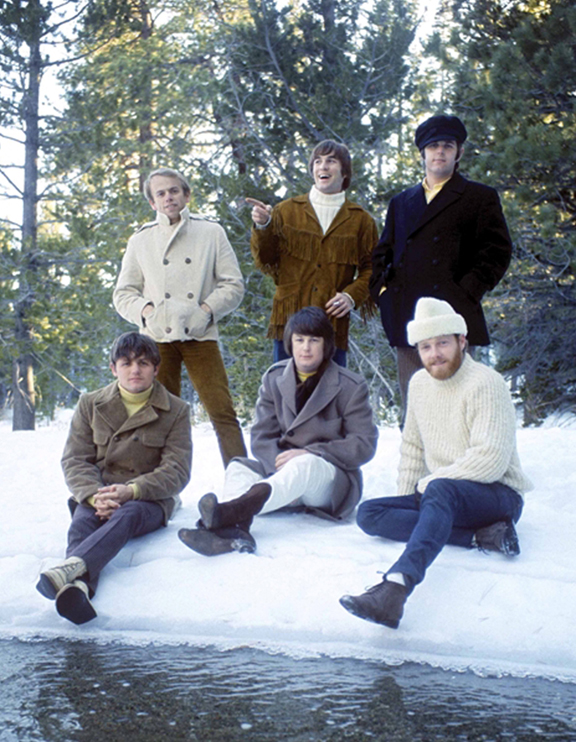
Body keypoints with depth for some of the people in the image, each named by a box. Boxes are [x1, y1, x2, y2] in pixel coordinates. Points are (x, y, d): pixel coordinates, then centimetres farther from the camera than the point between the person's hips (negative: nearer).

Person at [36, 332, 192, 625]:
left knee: (127, 515, -36)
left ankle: (71, 567, -63)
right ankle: (77, 586, -62)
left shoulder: (176, 411, 7)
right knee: (83, 521, -33)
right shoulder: (90, 404, 12)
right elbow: (74, 460, 3)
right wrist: (95, 496, -19)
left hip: (150, 499, -2)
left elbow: (176, 471, -3)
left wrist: (131, 490, -21)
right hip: (96, 495, 2)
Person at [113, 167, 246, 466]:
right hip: (157, 337, 1)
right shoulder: (140, 240, 13)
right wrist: (146, 310, -7)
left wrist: (207, 309, -9)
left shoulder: (211, 232, 10)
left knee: (222, 411, -8)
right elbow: (123, 294, 14)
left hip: (200, 335, -1)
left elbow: (233, 285, 7)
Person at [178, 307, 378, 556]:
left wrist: (310, 454, -20)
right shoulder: (274, 378, 8)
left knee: (304, 465, -38)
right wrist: (280, 464, -21)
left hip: (332, 475, -4)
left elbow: (364, 444, -7)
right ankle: (235, 529, -58)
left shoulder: (351, 386, -2)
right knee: (238, 467, -24)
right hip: (283, 468, 4)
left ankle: (229, 511, -64)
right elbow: (261, 437, 2)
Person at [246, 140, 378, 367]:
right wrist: (262, 227, -9)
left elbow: (371, 269, 9)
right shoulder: (286, 211, 12)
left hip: (334, 324, 0)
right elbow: (265, 261, 8)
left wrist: (353, 296, -8)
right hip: (289, 321, 0)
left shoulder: (360, 220, 11)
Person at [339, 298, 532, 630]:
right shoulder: (419, 383, 10)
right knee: (369, 514, -13)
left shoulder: (486, 384, -14)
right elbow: (413, 446, 21)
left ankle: (394, 589, -60)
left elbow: (491, 461, -21)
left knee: (440, 490, -39)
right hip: (440, 498, 8)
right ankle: (483, 535, -24)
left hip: (499, 495, -8)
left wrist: (426, 483, -12)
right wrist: (407, 497, 7)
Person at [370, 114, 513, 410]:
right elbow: (382, 253, 27)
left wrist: (468, 292, -7)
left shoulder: (480, 197, 10)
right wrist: (381, 289, 9)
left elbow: (498, 252, 3)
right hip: (407, 320, 5)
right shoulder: (401, 202, 24)